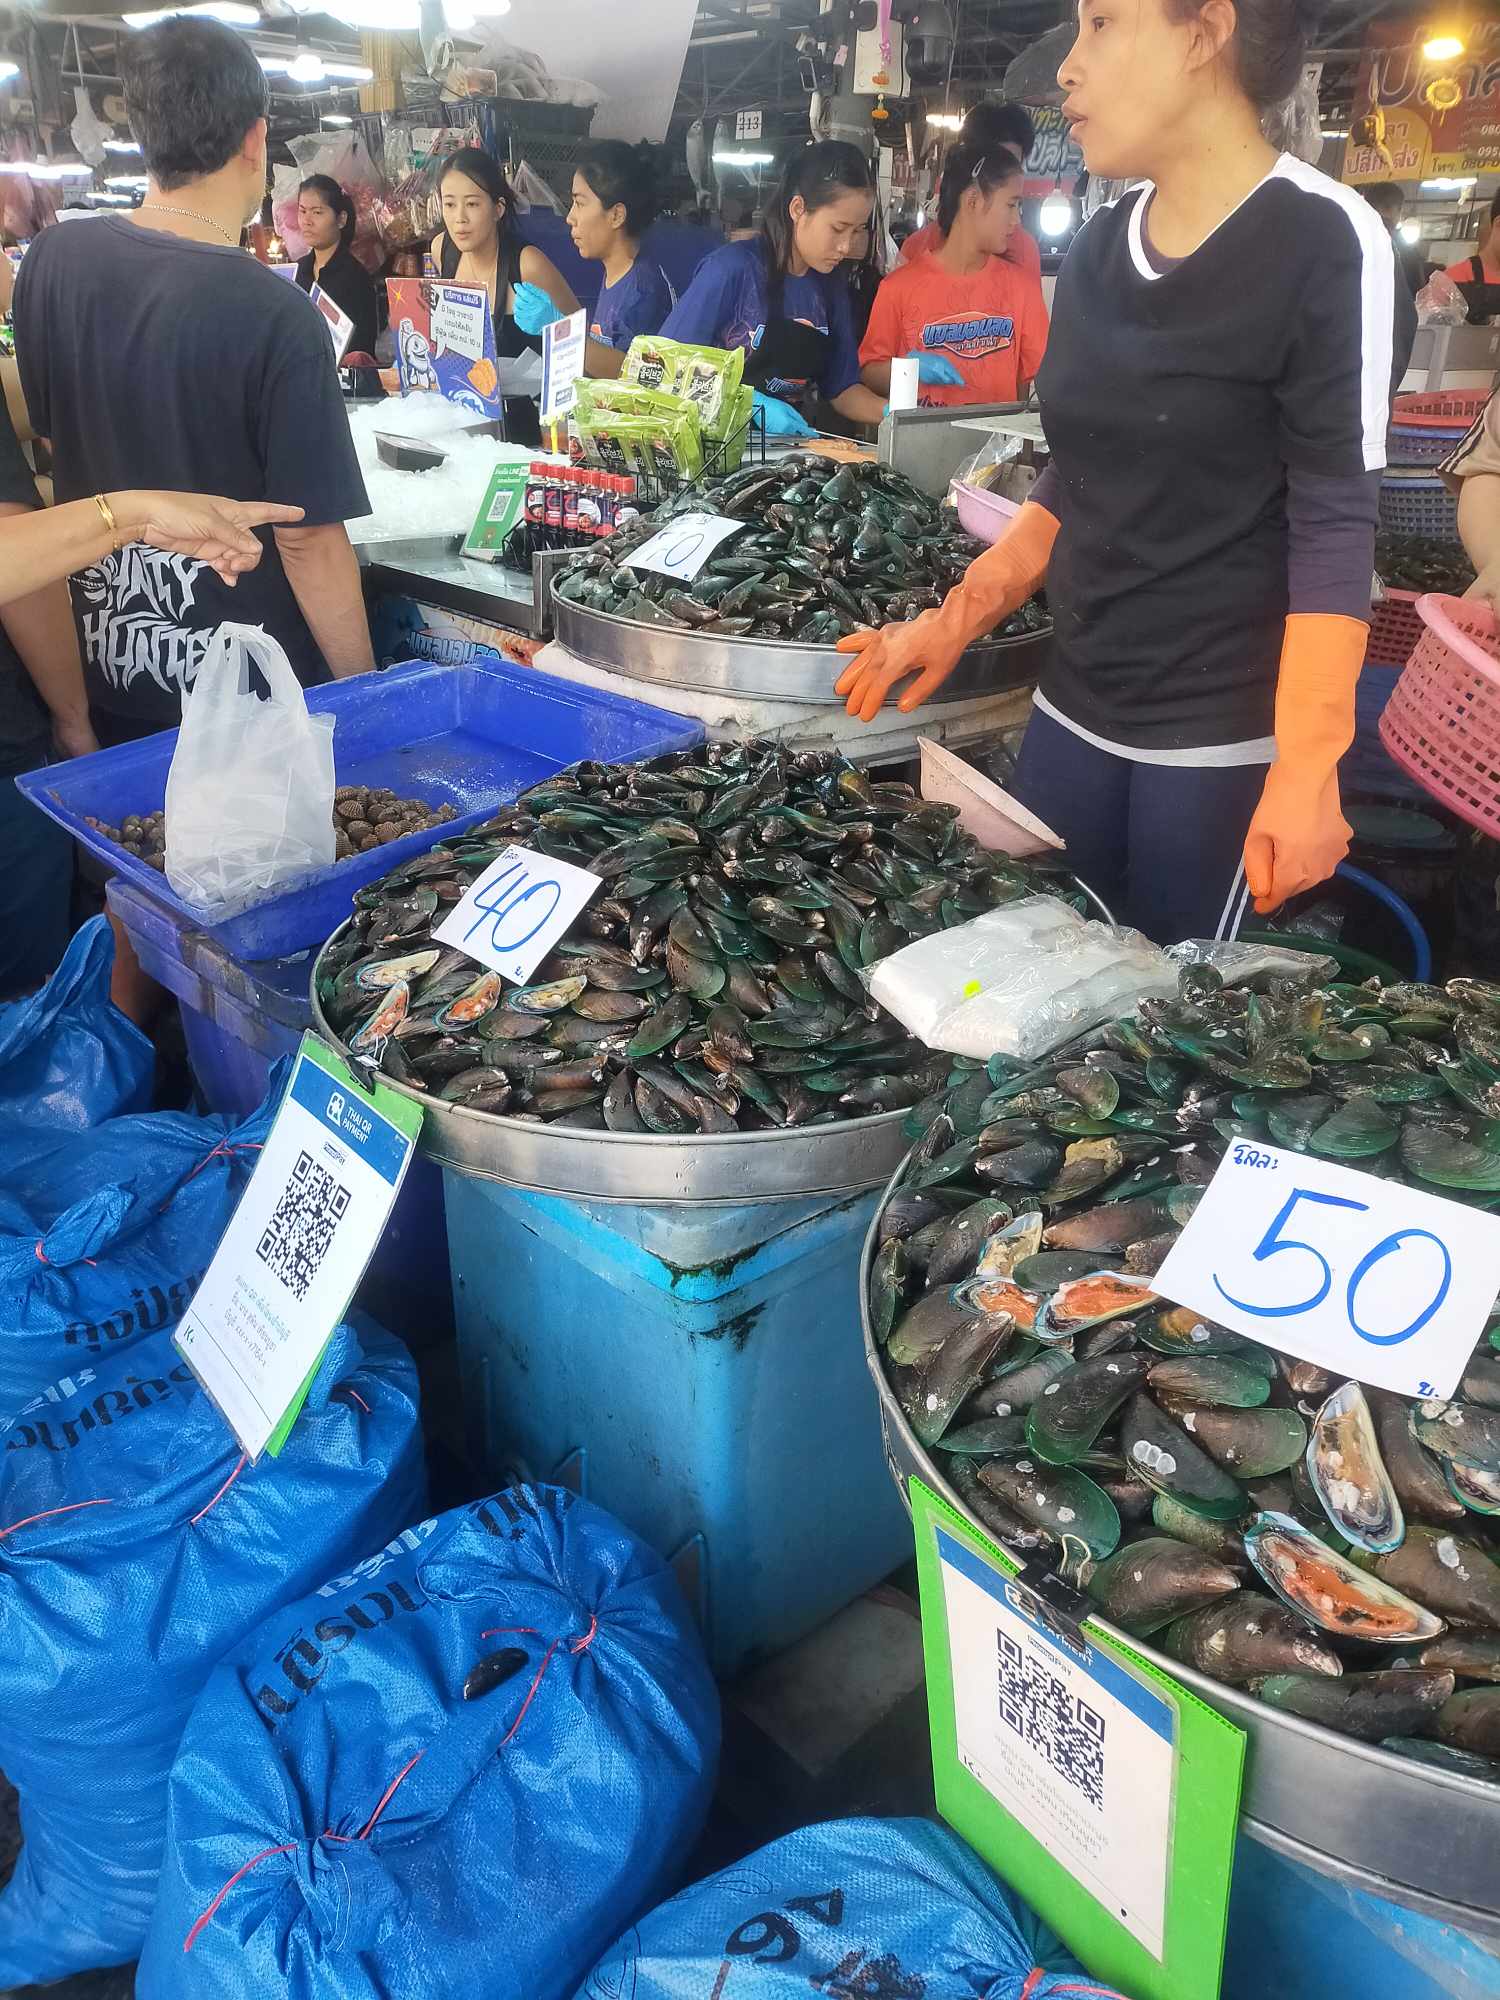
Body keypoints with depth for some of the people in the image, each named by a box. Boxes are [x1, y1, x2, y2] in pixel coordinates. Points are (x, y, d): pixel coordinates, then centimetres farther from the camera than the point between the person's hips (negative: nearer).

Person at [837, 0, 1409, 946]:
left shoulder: (1322, 240, -11)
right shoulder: (1096, 249, 9)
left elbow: (1336, 525, -13)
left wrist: (1305, 771, -19)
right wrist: (958, 620, 9)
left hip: (1221, 735, -6)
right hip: (1073, 707, 6)